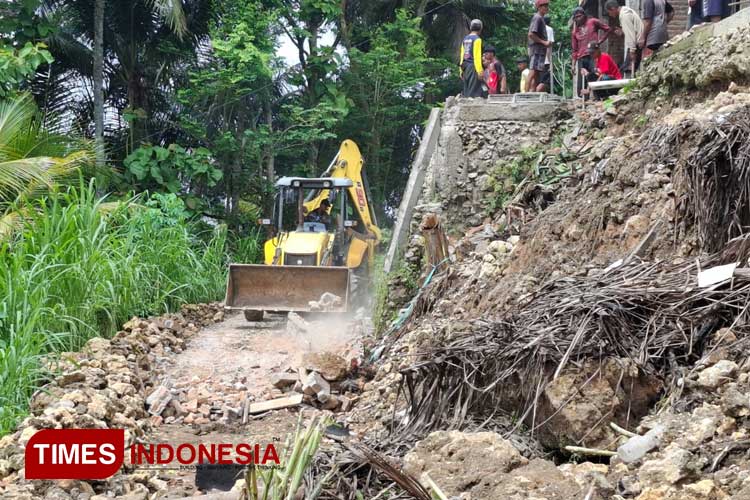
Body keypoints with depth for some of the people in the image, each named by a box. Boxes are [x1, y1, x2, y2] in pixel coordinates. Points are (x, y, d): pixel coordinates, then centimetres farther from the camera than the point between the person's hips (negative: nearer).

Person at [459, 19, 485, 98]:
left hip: (465, 67, 7)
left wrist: (461, 70, 17)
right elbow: (477, 55, -14)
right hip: (473, 67, -7)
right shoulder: (477, 39, -7)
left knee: (466, 91, 9)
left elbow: (462, 55, 14)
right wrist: (479, 70, -16)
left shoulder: (465, 39, 14)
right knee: (473, 92, -8)